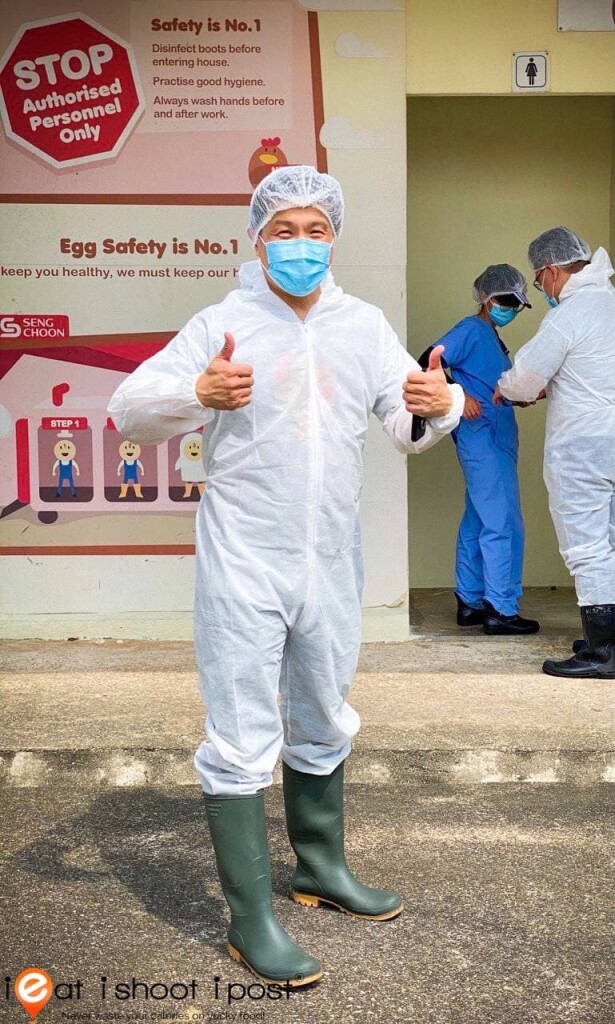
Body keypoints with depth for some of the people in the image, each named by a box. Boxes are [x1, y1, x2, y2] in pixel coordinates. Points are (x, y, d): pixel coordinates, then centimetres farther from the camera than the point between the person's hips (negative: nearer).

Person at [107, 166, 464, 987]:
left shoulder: (364, 325, 4)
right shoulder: (221, 325, -7)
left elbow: (406, 427, 4)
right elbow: (128, 409, -12)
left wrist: (437, 405, -19)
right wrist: (198, 392, -32)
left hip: (332, 565, 5)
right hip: (244, 567, -5)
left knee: (324, 727, 20)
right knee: (242, 741, -1)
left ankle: (320, 866, 41)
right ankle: (250, 920, 13)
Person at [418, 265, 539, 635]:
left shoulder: (492, 338, 21)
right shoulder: (471, 329, -6)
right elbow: (428, 363, -17)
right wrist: (459, 396, -25)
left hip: (496, 441, 10)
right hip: (483, 438, -10)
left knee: (477, 524, 12)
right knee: (504, 524, -9)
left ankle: (470, 602, 19)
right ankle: (501, 610, -5)